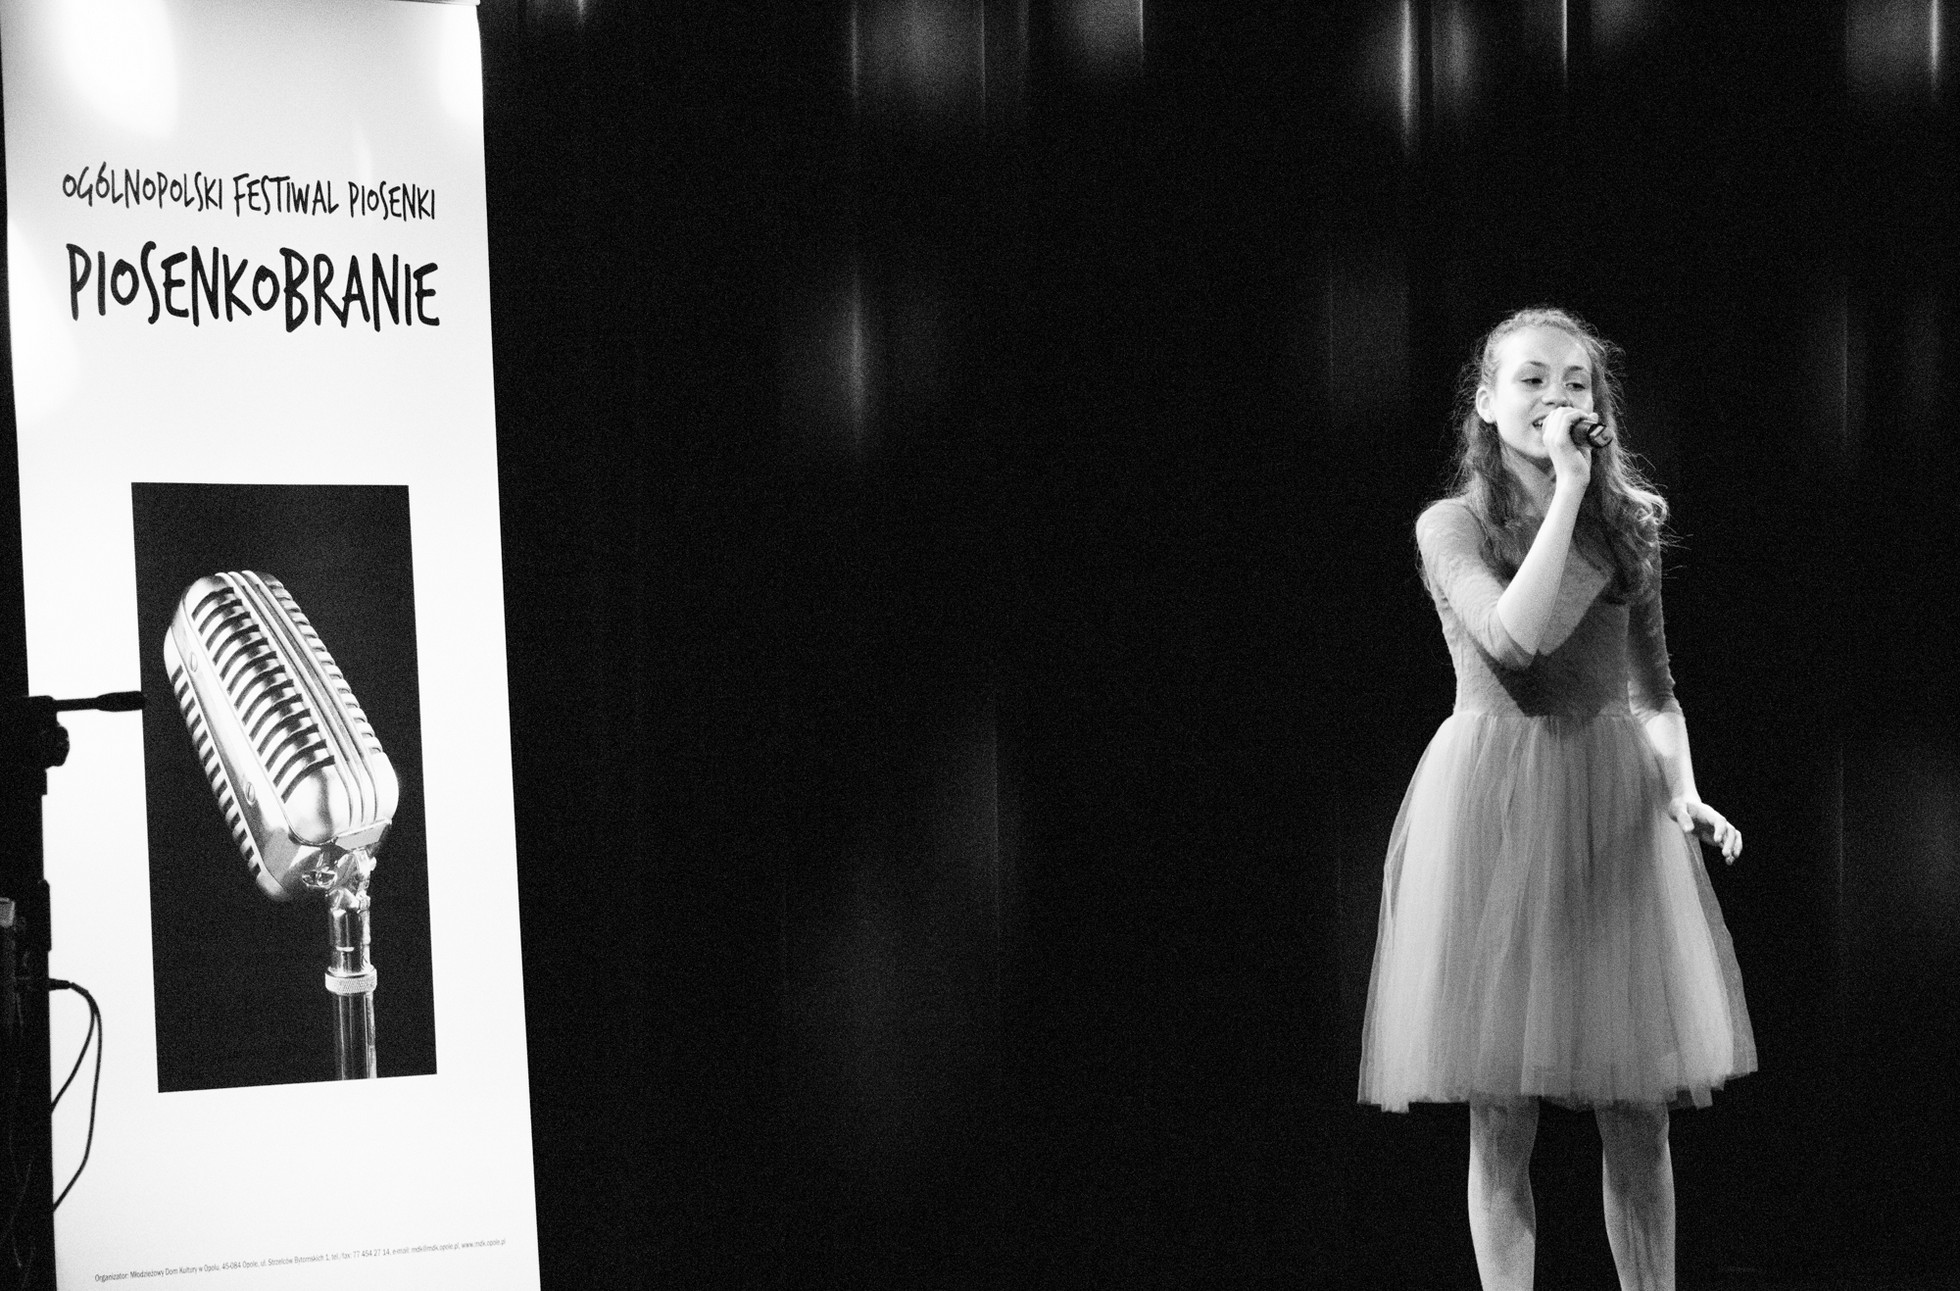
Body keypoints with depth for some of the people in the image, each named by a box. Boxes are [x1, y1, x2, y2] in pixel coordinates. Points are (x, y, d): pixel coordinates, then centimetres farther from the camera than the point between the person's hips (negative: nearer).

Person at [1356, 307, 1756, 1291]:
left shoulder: (1628, 525, 12)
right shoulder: (1452, 526, 0)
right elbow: (1515, 636, -19)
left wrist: (1683, 790, 0)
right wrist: (1566, 490, -14)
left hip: (1616, 803, 3)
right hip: (1494, 800, -3)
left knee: (1639, 1117, 1)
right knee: (1500, 1120, -2)